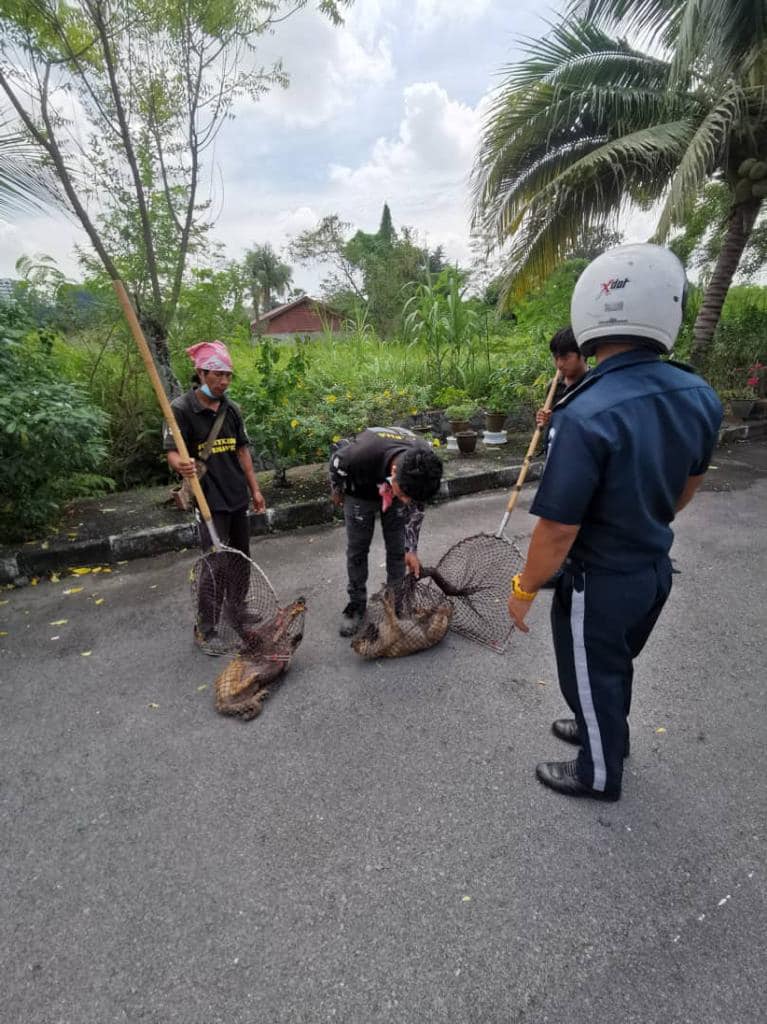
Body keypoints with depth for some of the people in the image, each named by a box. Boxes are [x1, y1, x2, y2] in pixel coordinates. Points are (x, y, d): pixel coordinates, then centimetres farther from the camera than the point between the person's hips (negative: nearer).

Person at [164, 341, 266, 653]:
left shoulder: (231, 409, 8)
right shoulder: (182, 409, -11)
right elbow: (172, 453, -14)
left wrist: (255, 488, 14)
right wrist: (181, 465, -38)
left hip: (238, 497, 7)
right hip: (209, 500, -7)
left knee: (241, 558, 17)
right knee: (216, 564, -7)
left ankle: (237, 611, 37)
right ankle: (205, 630, 10)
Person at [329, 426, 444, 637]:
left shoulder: (425, 464, -35)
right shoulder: (362, 453, -45)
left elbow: (416, 507, -16)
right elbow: (337, 460, -19)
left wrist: (411, 549, -13)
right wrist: (336, 491, -2)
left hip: (394, 490, 2)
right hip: (360, 492, -1)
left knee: (397, 549, 2)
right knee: (357, 549, 3)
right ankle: (356, 602, 21)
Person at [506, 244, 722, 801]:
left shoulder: (587, 415, -33)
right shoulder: (700, 396, -9)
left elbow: (558, 530, -27)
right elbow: (687, 487, 7)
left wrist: (524, 589, -11)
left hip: (598, 583, -6)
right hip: (655, 570, 7)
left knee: (591, 679, 19)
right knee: (617, 665, 30)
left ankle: (599, 774, 44)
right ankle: (605, 732, 56)